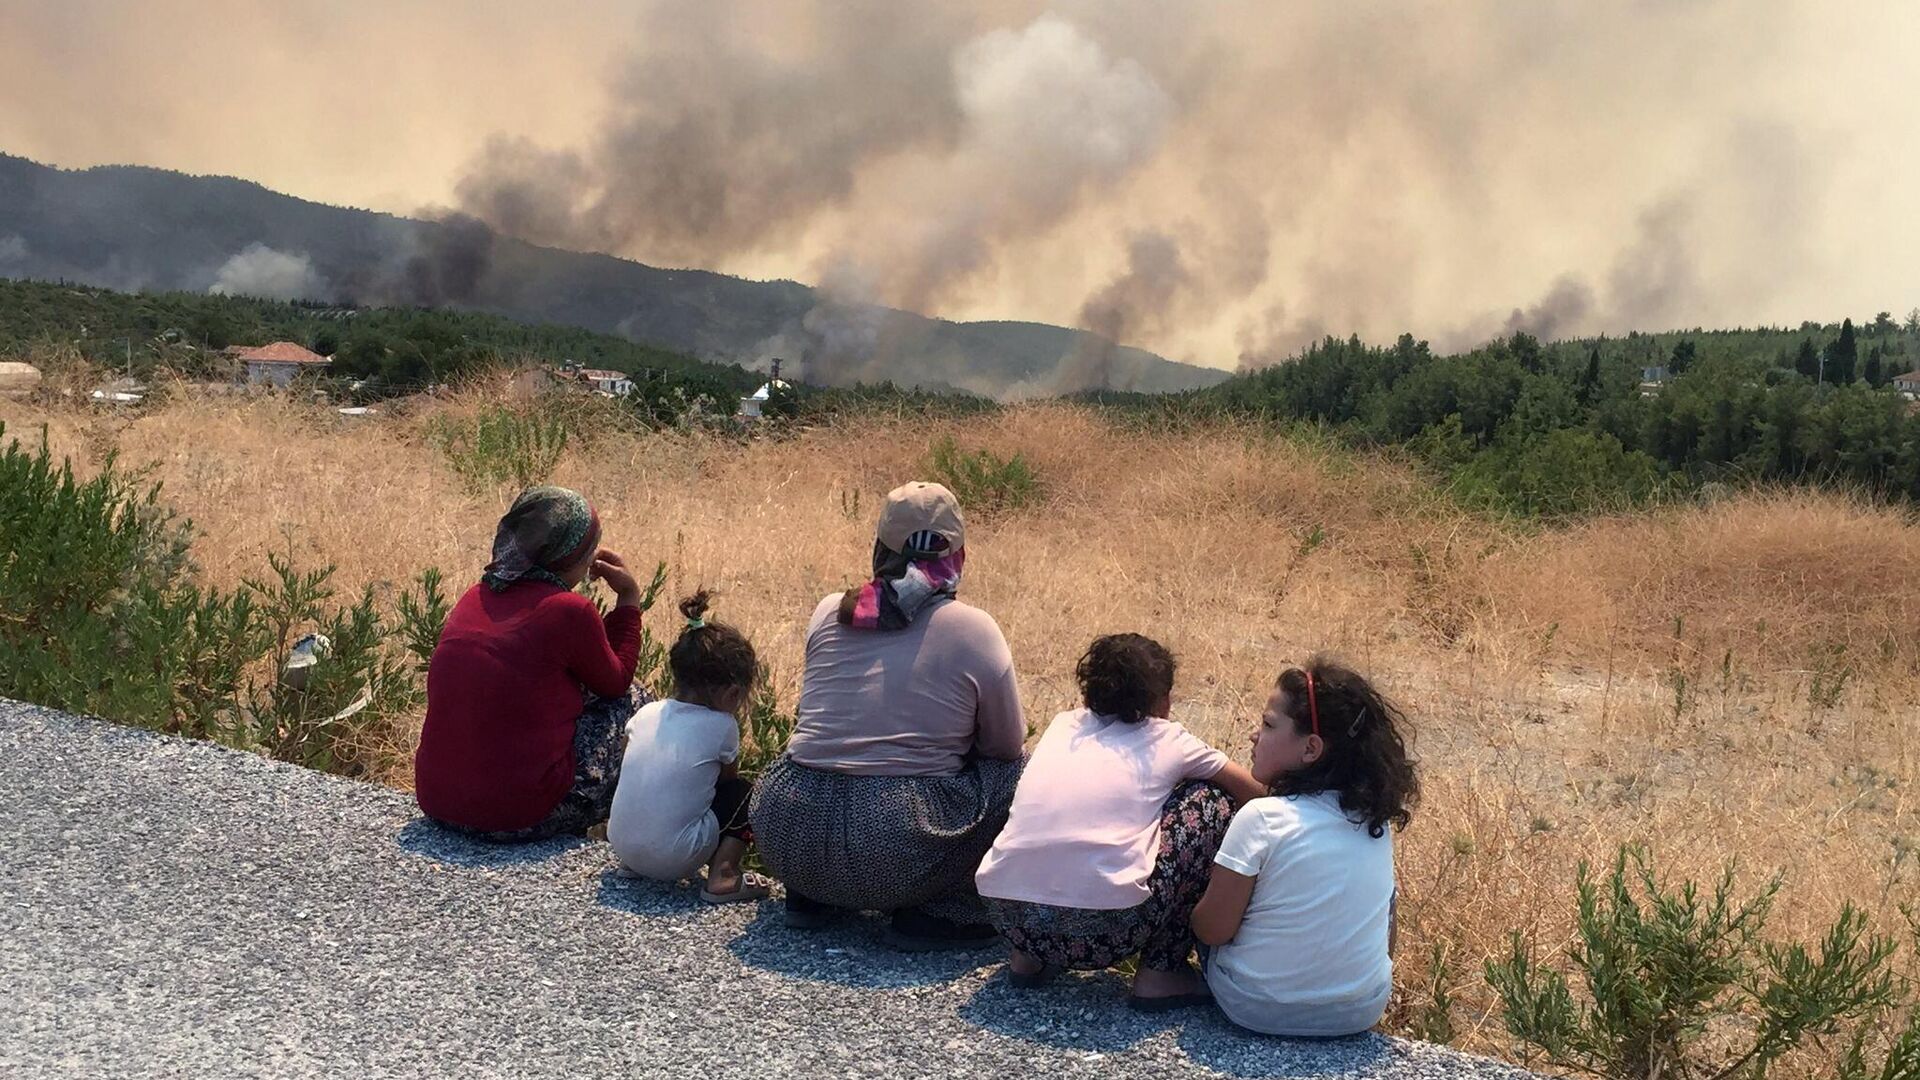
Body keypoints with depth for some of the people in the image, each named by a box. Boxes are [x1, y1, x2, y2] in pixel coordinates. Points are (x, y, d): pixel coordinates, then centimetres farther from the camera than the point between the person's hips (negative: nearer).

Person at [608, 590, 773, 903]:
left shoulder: (648, 713, 6)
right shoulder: (722, 726, -6)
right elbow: (729, 775, 10)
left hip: (620, 846, 6)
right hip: (671, 858, -6)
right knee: (744, 791, 11)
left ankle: (635, 865, 18)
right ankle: (722, 874, -4)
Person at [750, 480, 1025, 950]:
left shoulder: (828, 613, 6)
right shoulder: (974, 629, -5)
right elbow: (1007, 742, 4)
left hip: (788, 843, 5)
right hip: (895, 853, -4)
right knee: (1012, 773, 16)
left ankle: (809, 897, 20)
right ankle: (935, 914, 6)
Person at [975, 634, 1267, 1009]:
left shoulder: (1063, 725, 18)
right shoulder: (1166, 740, 8)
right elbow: (1259, 793, 17)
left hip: (1007, 917, 5)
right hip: (1102, 931, -5)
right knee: (1214, 802, 13)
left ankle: (1030, 957, 25)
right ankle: (1160, 972, 13)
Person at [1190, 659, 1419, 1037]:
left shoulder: (1260, 818, -20)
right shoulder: (1376, 820, -3)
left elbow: (1213, 929, -15)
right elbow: (1386, 935, 9)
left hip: (1259, 1009, -3)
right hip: (1364, 1010, 4)